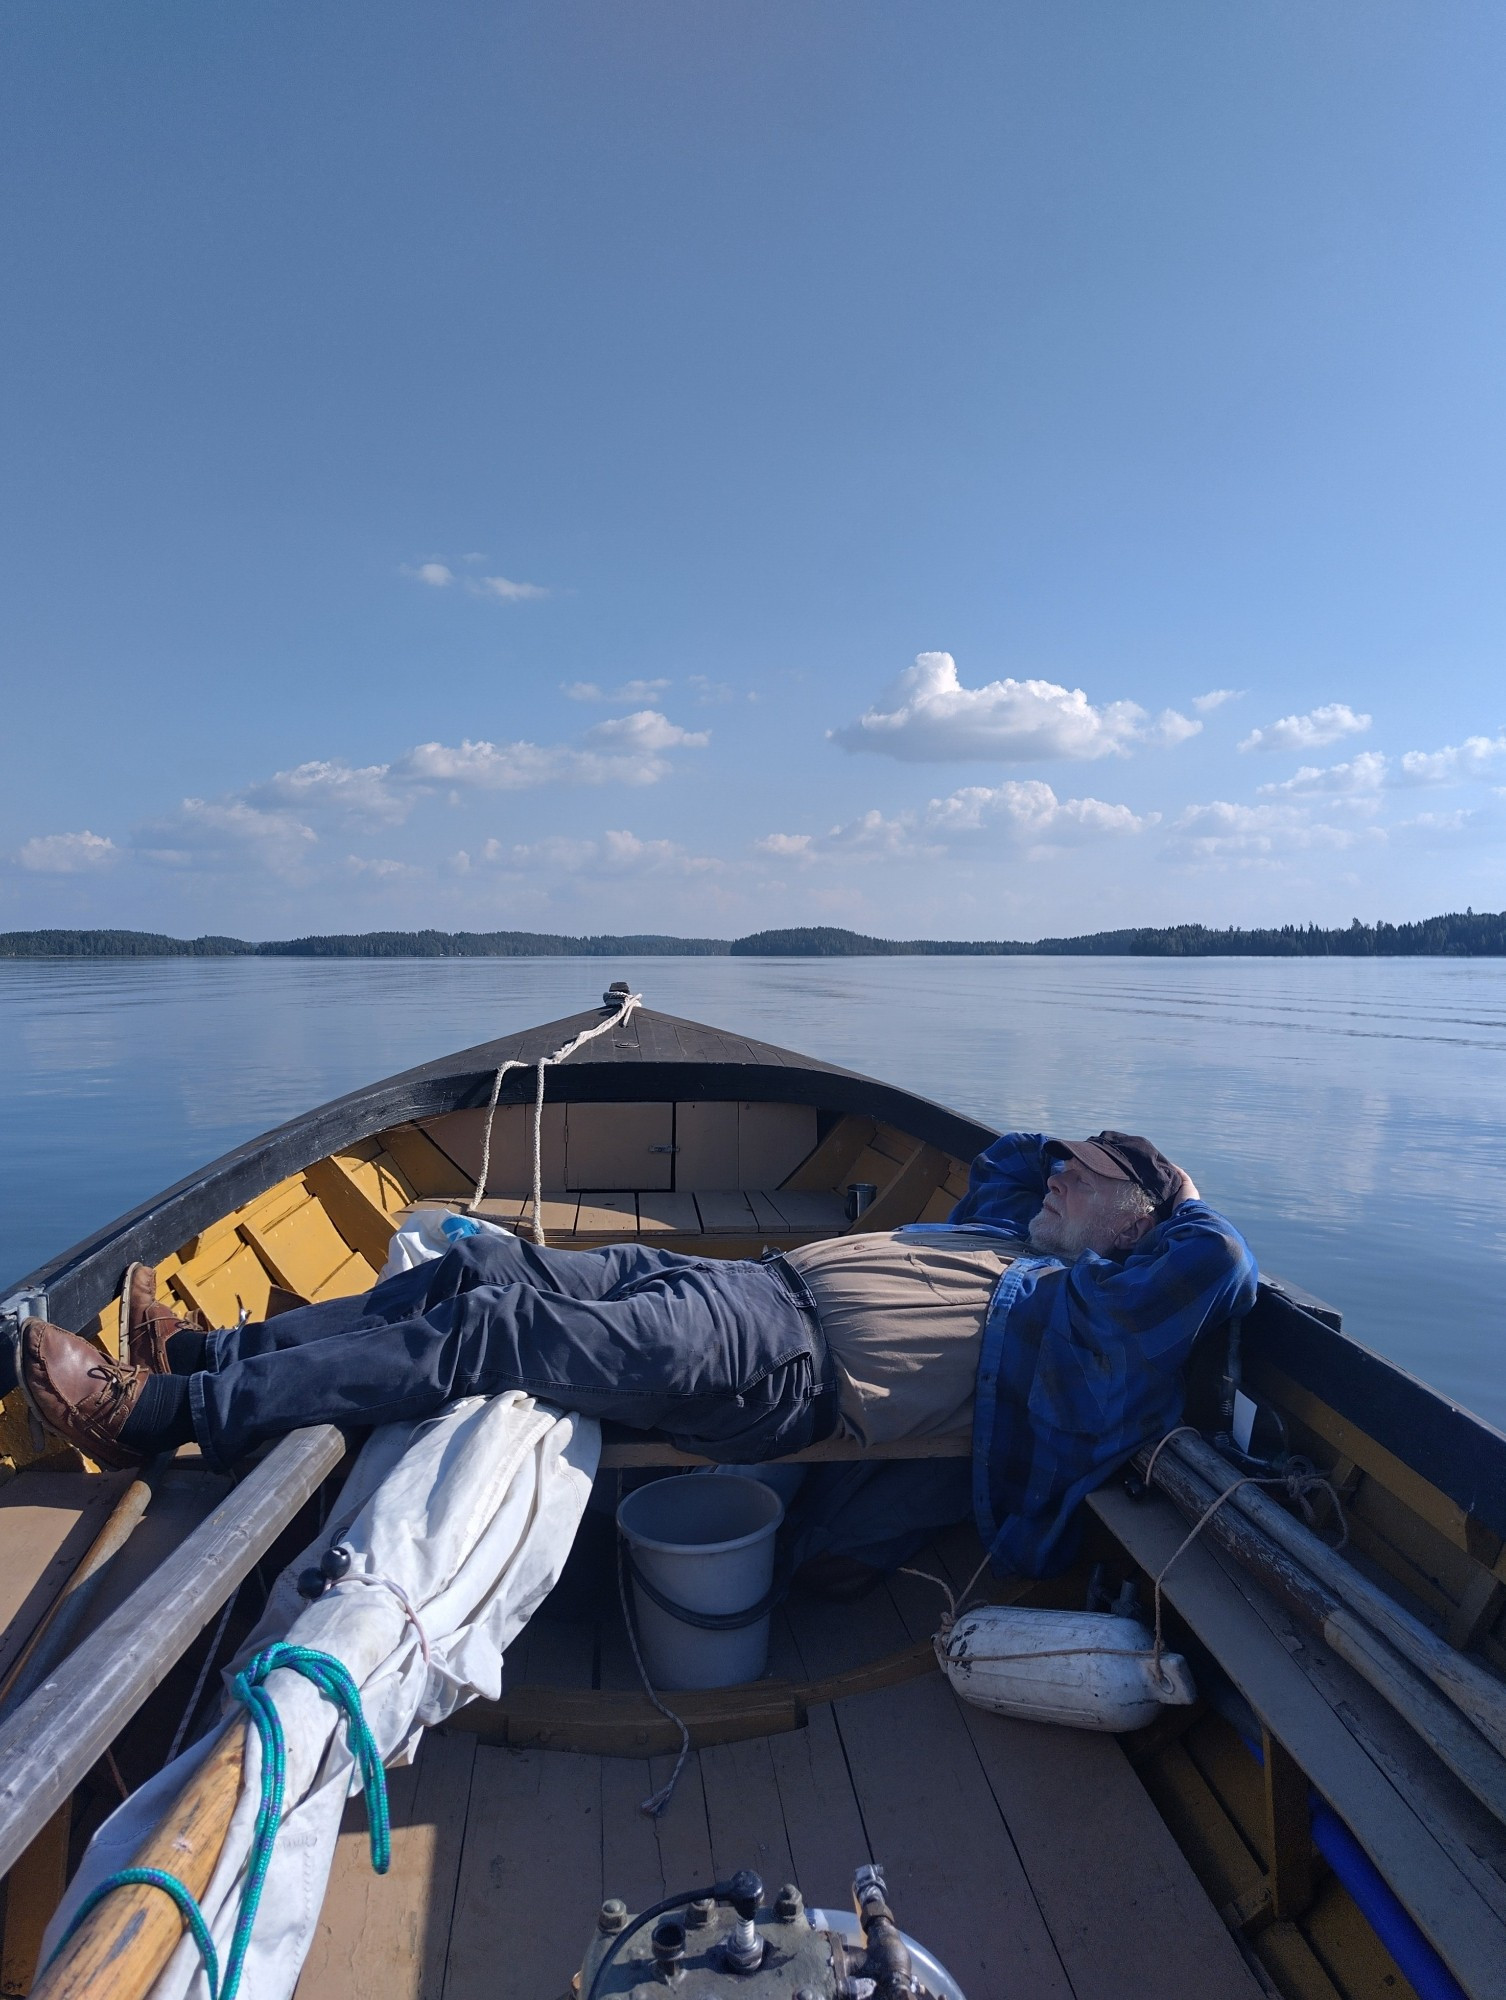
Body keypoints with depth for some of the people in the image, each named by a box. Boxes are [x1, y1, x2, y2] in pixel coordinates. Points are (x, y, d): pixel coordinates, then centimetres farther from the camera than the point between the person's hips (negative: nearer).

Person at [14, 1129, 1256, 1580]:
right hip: (759, 1280, 9)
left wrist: (1182, 1199, 6)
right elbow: (1007, 1160, 41)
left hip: (779, 1364, -9)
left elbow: (1224, 1270, -12)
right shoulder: (999, 1238, 24)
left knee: (492, 1336, -18)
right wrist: (1081, 1135, 32)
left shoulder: (1078, 1308, 0)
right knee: (487, 1267, 0)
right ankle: (216, 1350, 8)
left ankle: (165, 1412, -10)